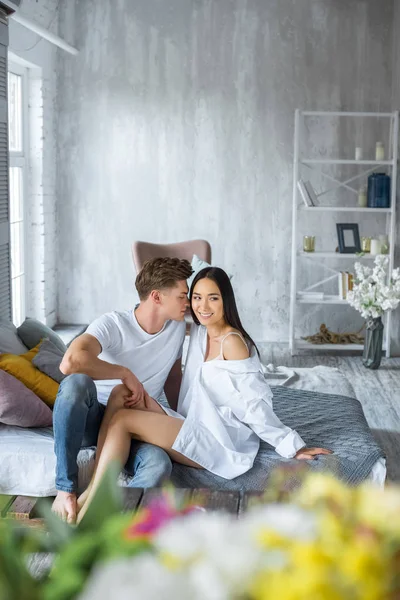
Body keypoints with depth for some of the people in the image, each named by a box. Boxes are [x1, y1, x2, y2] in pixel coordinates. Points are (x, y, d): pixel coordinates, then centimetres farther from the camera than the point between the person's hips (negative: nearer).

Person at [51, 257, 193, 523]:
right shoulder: (112, 324, -15)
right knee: (77, 382, -39)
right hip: (91, 420, -3)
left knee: (159, 465, -33)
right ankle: (66, 489, -28)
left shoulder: (178, 328, 4)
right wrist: (125, 373, -25)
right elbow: (70, 363, -34)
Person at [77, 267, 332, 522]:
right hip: (197, 428, 8)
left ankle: (88, 512, -18)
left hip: (220, 441, -8)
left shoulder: (232, 341, -11)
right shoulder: (199, 331, 13)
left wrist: (291, 445, -14)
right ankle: (94, 488, -21)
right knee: (123, 394, -11)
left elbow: (254, 404, -11)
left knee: (123, 419, -17)